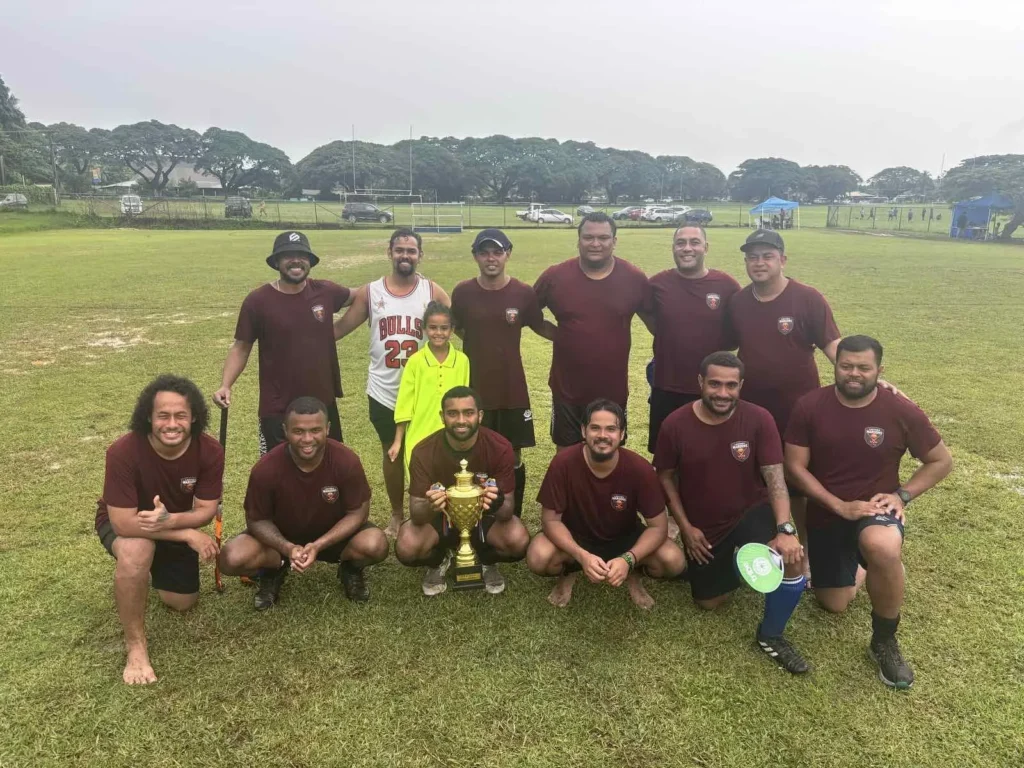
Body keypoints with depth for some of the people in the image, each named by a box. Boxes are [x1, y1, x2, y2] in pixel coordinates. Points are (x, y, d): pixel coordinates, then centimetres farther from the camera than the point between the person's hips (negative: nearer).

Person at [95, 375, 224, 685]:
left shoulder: (210, 451, -27)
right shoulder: (123, 451, -37)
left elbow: (206, 510, -21)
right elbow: (124, 522, -35)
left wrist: (170, 520, -42)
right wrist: (189, 534, -37)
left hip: (177, 525, 4)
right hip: (124, 523, -3)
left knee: (182, 603, 8)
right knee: (136, 551, -38)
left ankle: (159, 571, 42)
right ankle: (135, 645, -18)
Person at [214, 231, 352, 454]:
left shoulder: (326, 292, -2)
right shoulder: (257, 300, -8)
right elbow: (241, 347, -4)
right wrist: (225, 385, -14)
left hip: (323, 404, 3)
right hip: (278, 410, -3)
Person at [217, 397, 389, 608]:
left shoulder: (347, 461, -27)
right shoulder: (266, 469, -27)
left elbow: (358, 512, -17)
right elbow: (257, 520, -13)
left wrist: (319, 545, -30)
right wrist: (287, 548, -31)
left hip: (334, 535, 0)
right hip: (281, 536, 1)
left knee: (375, 545, -30)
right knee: (232, 559, -25)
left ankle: (351, 569, 6)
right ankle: (272, 572, 9)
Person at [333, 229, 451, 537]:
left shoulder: (433, 292, -3)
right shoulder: (369, 292, 0)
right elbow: (339, 328, 3)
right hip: (384, 390, 2)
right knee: (391, 453, 16)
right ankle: (396, 515, 34)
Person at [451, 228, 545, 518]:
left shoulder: (524, 293, -6)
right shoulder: (462, 292, -5)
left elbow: (540, 327, 8)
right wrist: (480, 343, 2)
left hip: (513, 389, 0)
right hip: (474, 389, 0)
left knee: (513, 457, 10)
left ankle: (514, 520, 27)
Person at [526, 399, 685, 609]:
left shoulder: (640, 468, -25)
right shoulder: (563, 463, -27)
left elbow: (658, 526, -18)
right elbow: (551, 519, -20)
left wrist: (628, 559, -35)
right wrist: (582, 556, -36)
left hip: (624, 537, 1)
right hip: (574, 536, -1)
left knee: (674, 562, -24)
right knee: (538, 558, -31)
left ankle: (633, 575, 11)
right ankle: (568, 573, 6)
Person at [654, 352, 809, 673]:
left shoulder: (759, 419, -17)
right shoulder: (675, 425, -15)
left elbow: (775, 477, -20)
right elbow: (665, 476, -3)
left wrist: (786, 529, -34)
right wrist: (686, 527, -8)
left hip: (752, 512, -1)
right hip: (703, 527, 1)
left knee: (793, 558, -30)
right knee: (708, 603, 9)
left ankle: (770, 635, -3)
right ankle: (730, 564, 44)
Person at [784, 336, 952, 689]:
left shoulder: (901, 411, -13)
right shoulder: (810, 406, -12)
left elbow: (941, 462, 0)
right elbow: (795, 467, -10)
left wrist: (902, 494, -13)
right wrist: (840, 505, -19)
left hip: (876, 509, -2)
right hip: (827, 514, 2)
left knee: (883, 549, -39)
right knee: (833, 605, 10)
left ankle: (884, 641, -13)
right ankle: (853, 565, 46)